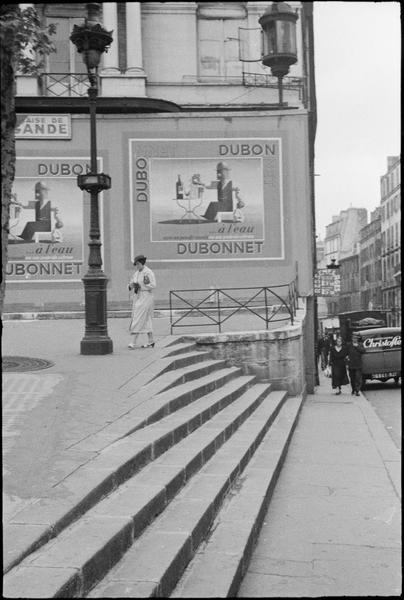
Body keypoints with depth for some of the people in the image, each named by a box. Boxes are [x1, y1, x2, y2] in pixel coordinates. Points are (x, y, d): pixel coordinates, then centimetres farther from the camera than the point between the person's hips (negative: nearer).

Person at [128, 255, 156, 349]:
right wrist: (131, 285, -9)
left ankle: (133, 342, -15)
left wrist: (140, 286, -19)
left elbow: (153, 285, -17)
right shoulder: (136, 273, 14)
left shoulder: (148, 272, -11)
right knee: (146, 320, 12)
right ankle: (151, 341, 18)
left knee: (139, 319, -12)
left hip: (146, 297, -8)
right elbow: (131, 284, 15)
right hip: (137, 298, 8)